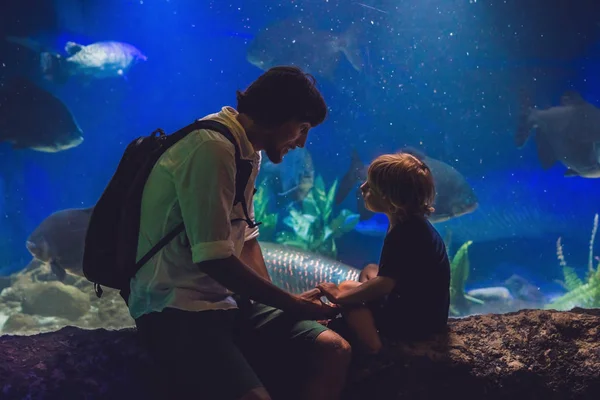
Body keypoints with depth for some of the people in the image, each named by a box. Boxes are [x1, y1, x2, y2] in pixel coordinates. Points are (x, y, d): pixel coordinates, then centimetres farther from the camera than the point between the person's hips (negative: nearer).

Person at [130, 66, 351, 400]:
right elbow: (214, 259, -22)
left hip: (227, 300, 9)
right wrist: (293, 304, -11)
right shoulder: (212, 147, -19)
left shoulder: (249, 151, 12)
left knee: (334, 351, -3)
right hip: (178, 310, -9)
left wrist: (287, 302, -1)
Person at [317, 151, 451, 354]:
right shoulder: (414, 223, 5)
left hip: (414, 322, -10)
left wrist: (340, 297, -20)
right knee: (369, 270, 23)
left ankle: (370, 346, -14)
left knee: (346, 288, -4)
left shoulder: (403, 234, -25)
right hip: (425, 311, 10)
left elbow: (383, 285, -29)